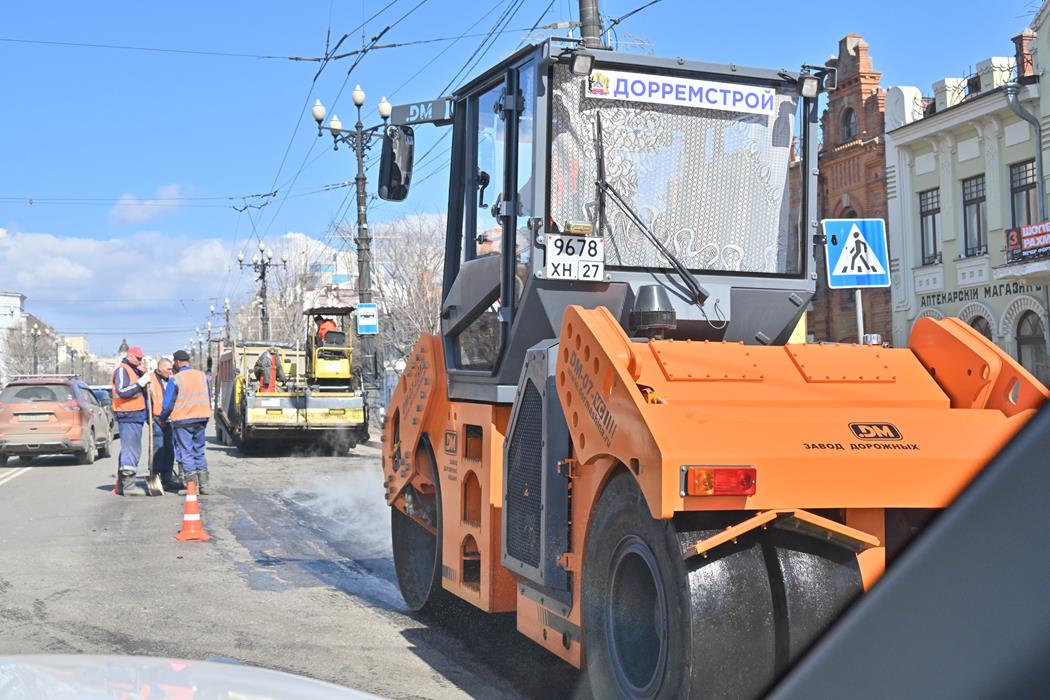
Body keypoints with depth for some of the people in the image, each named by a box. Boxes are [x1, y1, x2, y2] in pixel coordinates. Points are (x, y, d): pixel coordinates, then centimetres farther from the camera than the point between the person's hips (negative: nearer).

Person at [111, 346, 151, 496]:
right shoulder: (122, 370, -10)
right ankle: (128, 486, -9)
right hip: (127, 416, -10)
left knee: (128, 449, 15)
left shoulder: (133, 370, 20)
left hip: (136, 415, 10)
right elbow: (122, 391, -21)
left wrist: (143, 374, 2)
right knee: (130, 450, -10)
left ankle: (122, 485, 23)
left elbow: (143, 390, 16)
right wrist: (140, 383, -22)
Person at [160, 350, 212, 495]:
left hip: (182, 421, -5)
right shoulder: (202, 376, 6)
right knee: (199, 452, 14)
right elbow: (208, 399, 13)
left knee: (186, 453, 1)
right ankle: (203, 484, 15)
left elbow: (168, 404, -9)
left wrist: (162, 418, 9)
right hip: (201, 419, 5)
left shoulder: (175, 380, -11)